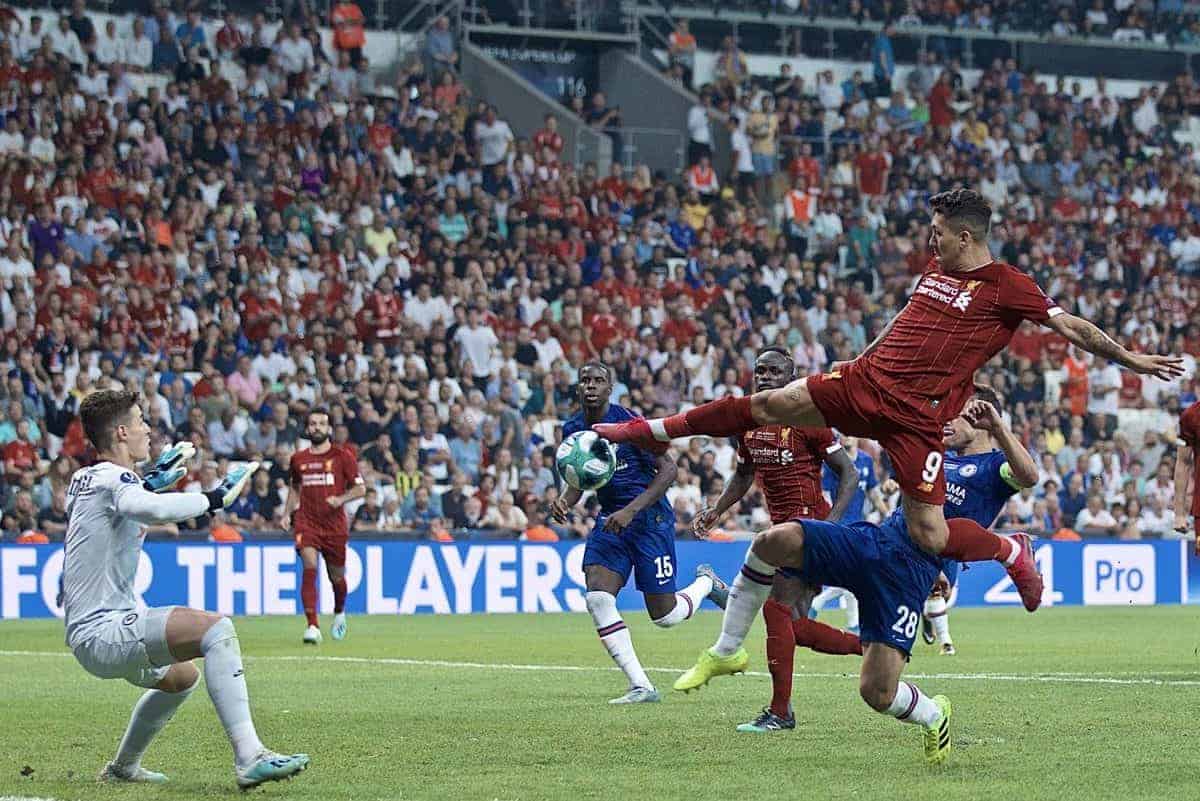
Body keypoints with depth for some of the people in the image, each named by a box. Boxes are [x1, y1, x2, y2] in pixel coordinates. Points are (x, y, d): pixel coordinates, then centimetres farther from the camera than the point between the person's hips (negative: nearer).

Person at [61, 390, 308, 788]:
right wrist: (213, 498, -26)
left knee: (182, 677, 34)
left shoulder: (83, 479, 15)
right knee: (216, 628, -26)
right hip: (103, 632, -11)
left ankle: (123, 766, 45)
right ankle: (249, 758, -37)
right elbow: (153, 510, -38)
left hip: (85, 629, 11)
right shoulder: (114, 480, -14)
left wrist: (150, 482, 40)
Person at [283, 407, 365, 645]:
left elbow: (360, 488, 2)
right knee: (309, 569, -19)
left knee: (336, 577, 9)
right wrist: (287, 513, 14)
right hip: (306, 522, 1)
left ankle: (339, 613, 42)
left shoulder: (342, 456, 1)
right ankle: (313, 626, -24)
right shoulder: (298, 459, 10)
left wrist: (341, 499, -15)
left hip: (335, 524, -1)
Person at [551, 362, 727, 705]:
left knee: (664, 616, -2)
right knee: (597, 597, -17)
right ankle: (641, 686, -11)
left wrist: (630, 511, -22)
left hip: (649, 518, -5)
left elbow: (668, 470, -14)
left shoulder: (629, 422, -14)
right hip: (610, 520, 5)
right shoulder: (573, 429, 4)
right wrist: (564, 501, -7)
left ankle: (705, 583, 33)